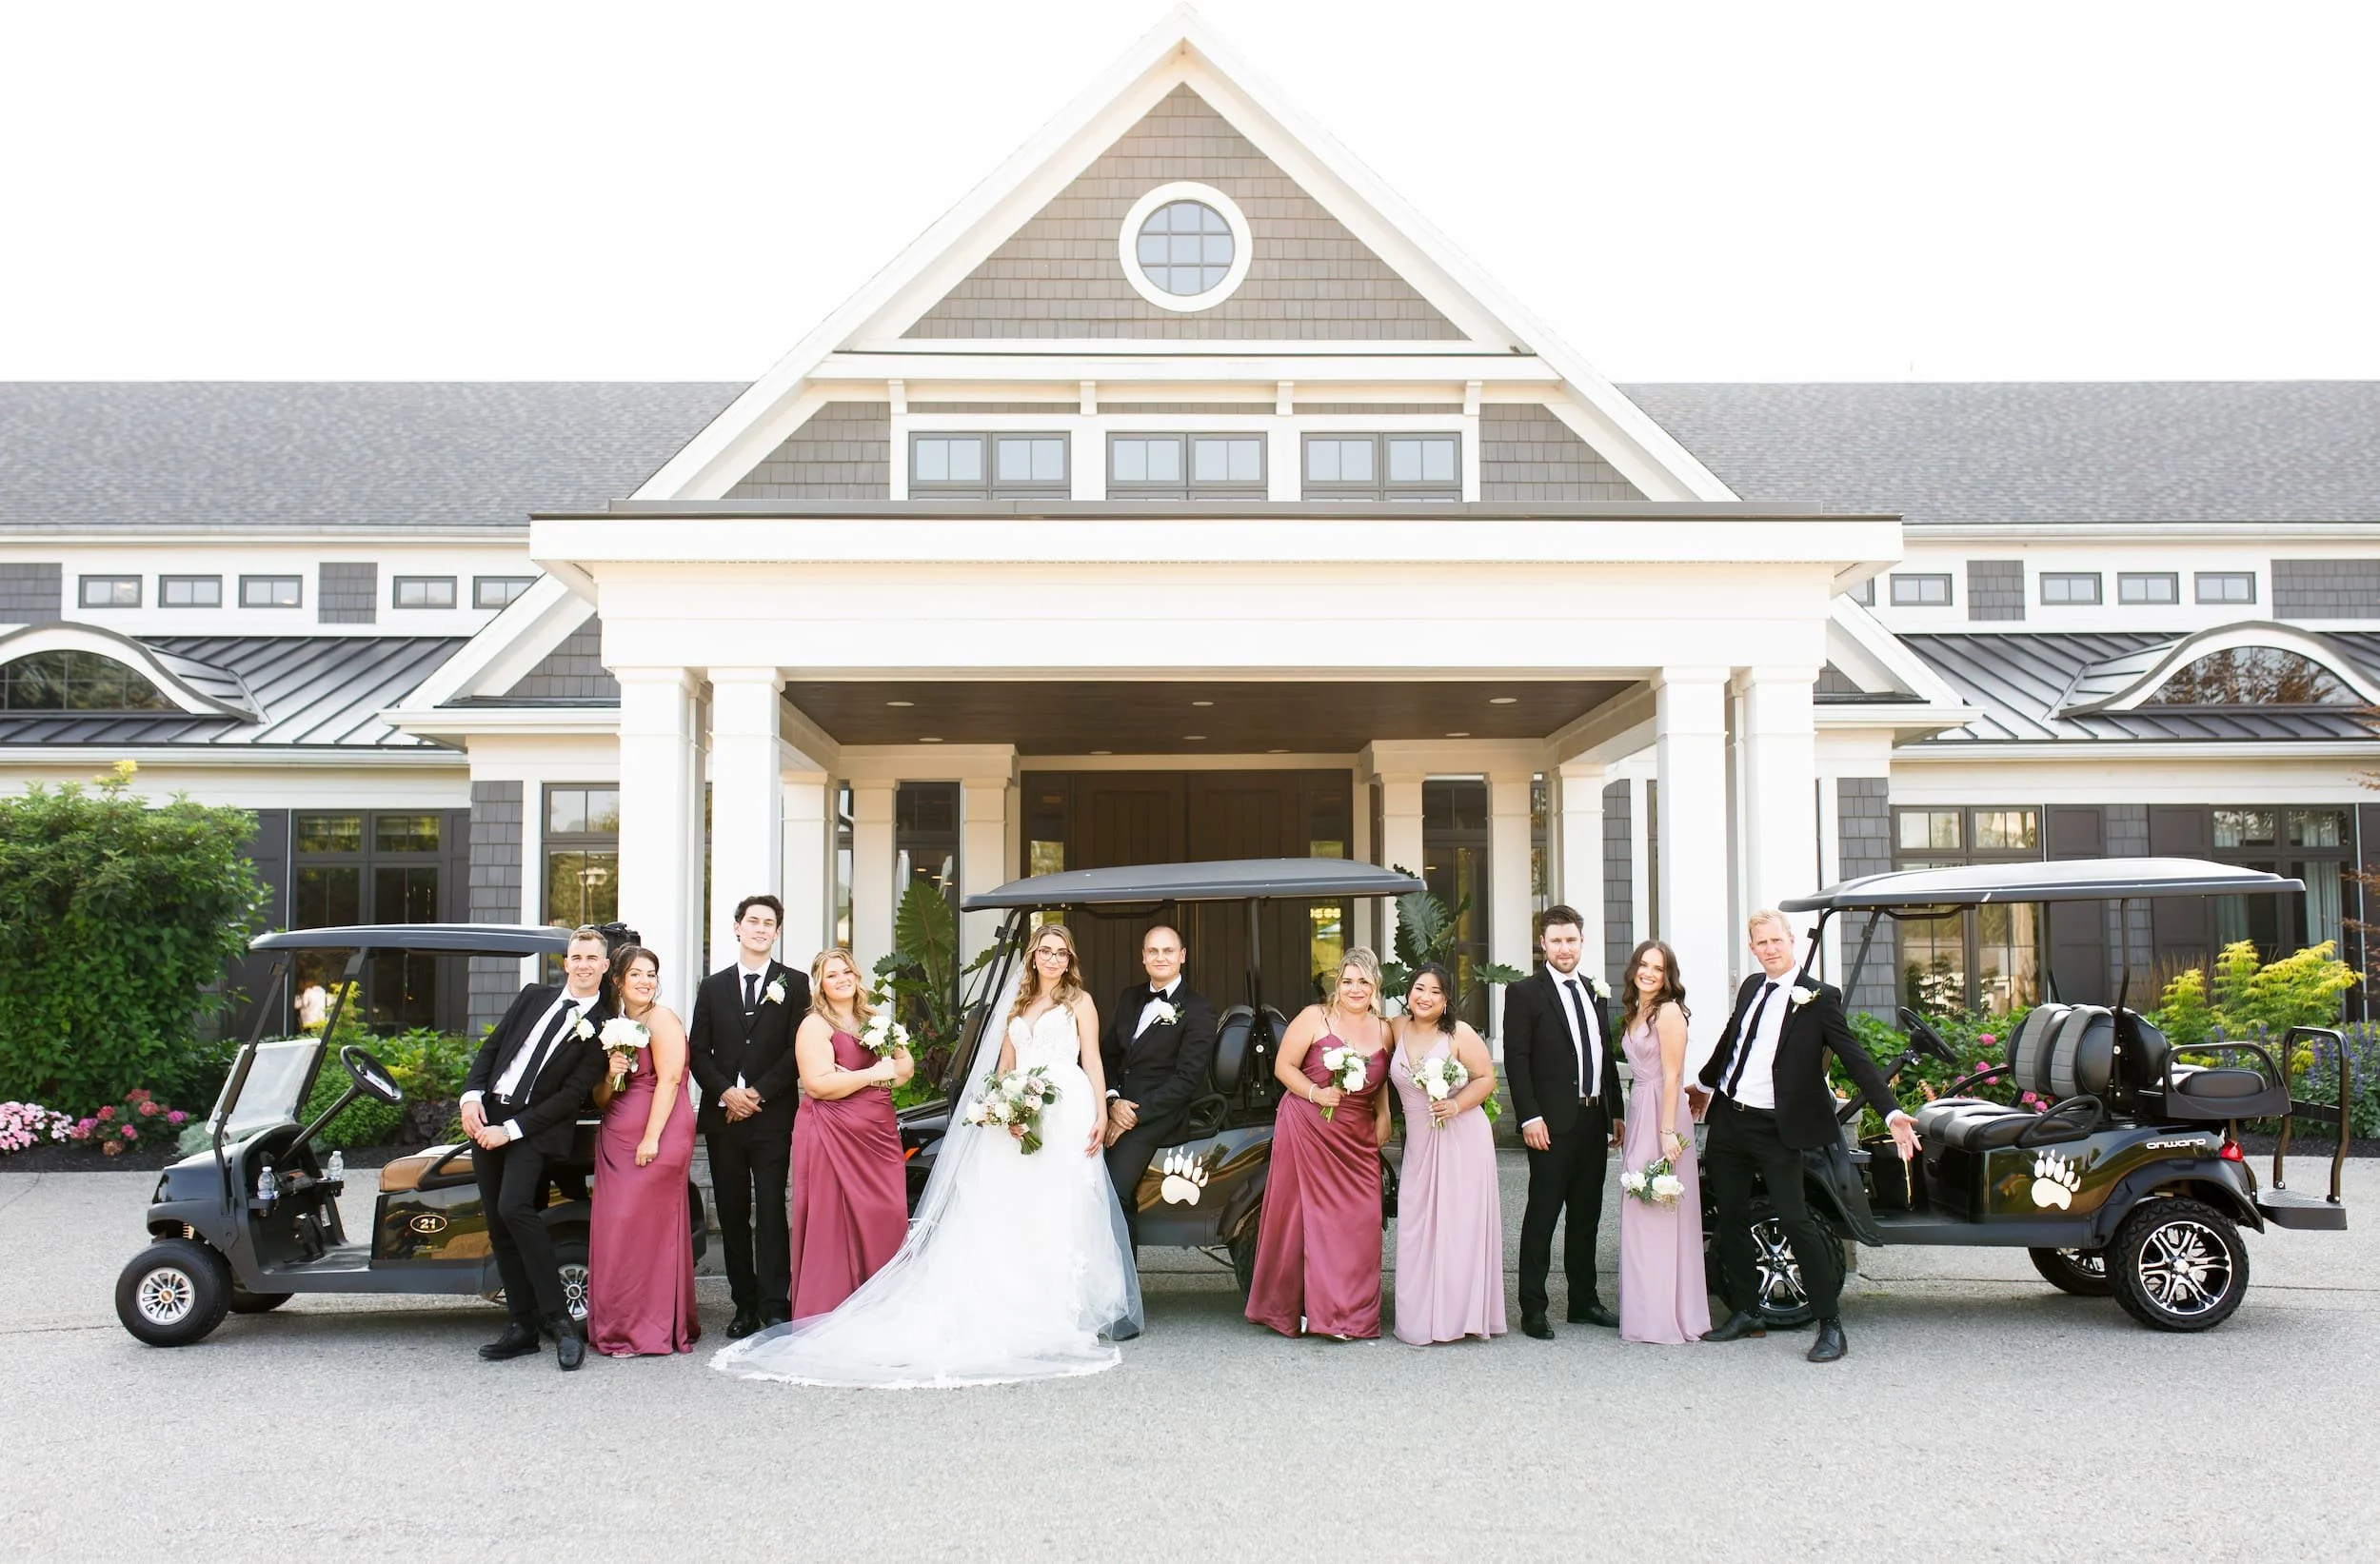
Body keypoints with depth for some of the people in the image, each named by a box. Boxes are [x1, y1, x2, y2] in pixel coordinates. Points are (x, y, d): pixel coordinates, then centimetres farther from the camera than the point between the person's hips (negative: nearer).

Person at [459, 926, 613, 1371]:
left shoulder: (603, 1026, -4)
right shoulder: (534, 996, 12)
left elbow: (573, 1094, -9)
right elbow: (491, 1046, 12)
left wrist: (511, 1130, -14)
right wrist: (472, 1096, -6)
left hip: (536, 1129, -6)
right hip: (487, 1117, 6)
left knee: (514, 1207, -25)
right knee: (498, 1224, 5)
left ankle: (559, 1319, -17)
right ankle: (523, 1326, 12)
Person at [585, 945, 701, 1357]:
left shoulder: (662, 1019, -4)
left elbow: (669, 1079, -13)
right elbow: (601, 1098, 20)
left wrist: (651, 1138, -19)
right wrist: (611, 1075, -3)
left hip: (657, 1137, -7)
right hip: (615, 1139, 7)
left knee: (643, 1226, -8)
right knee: (612, 1229, 5)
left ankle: (648, 1329, -1)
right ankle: (616, 1327, 12)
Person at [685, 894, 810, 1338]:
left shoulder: (794, 984, 4)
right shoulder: (713, 987, 14)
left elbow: (797, 1051, -3)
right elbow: (698, 1052, 9)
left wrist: (758, 1093, -10)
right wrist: (726, 1092, -8)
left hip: (772, 1116, -3)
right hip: (722, 1117, 4)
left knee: (770, 1213, -6)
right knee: (732, 1214, 6)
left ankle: (774, 1305, -5)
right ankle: (745, 1304, 12)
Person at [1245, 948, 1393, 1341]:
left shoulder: (1383, 1030, 10)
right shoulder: (1315, 1017, -5)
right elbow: (1284, 1066, -5)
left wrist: (1383, 1116, 5)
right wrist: (1315, 1093, -17)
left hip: (1358, 1139, 4)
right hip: (1307, 1129, -4)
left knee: (1358, 1223, 1)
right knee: (1303, 1216, 2)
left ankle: (1349, 1313, 12)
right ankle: (1296, 1308, 15)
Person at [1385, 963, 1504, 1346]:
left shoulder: (1459, 1034, -8)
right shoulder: (1398, 1029, 6)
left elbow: (1487, 1077, -6)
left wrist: (1457, 1104, -19)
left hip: (1461, 1139, -5)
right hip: (1419, 1142, 5)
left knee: (1460, 1222, -2)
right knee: (1417, 1225, 3)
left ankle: (1459, 1314, 5)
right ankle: (1421, 1317, 11)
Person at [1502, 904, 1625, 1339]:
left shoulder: (1596, 993, 15)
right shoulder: (1525, 992, -4)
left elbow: (1607, 1056, 18)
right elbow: (1516, 1060, -9)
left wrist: (1616, 1112, 14)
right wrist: (1530, 1117, -16)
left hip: (1593, 1119, 6)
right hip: (1553, 1122, -6)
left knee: (1586, 1215, 14)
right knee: (1542, 1217, -3)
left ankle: (1584, 1300, 23)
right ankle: (1532, 1310, 2)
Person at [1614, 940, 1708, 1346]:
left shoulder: (1668, 1011, -11)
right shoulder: (1634, 1013, 15)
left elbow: (1672, 1076, -15)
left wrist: (1667, 1131, -19)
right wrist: (1625, 1124, 14)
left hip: (1662, 1114, -9)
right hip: (1638, 1113, 9)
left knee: (1661, 1213, -4)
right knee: (1640, 1213, 10)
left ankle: (1667, 1316, 3)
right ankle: (1645, 1312, 17)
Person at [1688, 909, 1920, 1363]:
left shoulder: (1818, 998, -9)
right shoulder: (1751, 987, 10)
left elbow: (1854, 1057, -14)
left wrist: (1891, 1112, -25)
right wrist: (1705, 1084, 38)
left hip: (1775, 1130, -6)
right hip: (1727, 1121, 7)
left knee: (1797, 1221, -9)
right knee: (1731, 1219, 12)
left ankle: (1831, 1326, 0)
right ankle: (1744, 1314, 24)